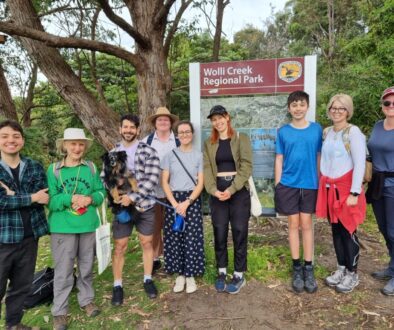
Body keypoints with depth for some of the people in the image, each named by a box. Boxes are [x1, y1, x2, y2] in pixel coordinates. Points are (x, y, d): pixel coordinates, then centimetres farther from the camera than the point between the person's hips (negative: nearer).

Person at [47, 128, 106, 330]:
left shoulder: (91, 168, 1)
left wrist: (90, 199, -18)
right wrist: (70, 199, -22)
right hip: (63, 228, -2)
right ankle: (59, 312, 23)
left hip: (89, 226, 3)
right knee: (63, 271, 6)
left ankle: (86, 300, 37)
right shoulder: (53, 170, -5)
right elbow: (49, 200, -8)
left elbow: (101, 192, 2)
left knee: (86, 267, 17)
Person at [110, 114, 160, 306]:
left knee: (147, 243, 12)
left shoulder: (148, 151, -6)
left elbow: (152, 178, -15)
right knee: (120, 247, 8)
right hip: (121, 206, 2)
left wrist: (132, 197, -21)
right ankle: (117, 285, 24)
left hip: (145, 206, -1)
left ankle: (148, 279, 30)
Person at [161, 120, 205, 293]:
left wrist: (187, 203, -14)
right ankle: (180, 274, 19)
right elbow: (164, 182, 1)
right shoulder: (170, 155, 5)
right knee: (174, 237, 4)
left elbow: (200, 183, -2)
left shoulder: (199, 156, 2)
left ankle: (190, 275, 15)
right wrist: (175, 204, -11)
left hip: (192, 200, -1)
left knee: (192, 238, 0)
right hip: (173, 200, 1)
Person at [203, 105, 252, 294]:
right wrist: (213, 190, -15)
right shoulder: (208, 144, 11)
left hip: (239, 191, -2)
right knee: (219, 233, 8)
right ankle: (221, 272, 24)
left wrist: (231, 189, -17)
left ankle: (239, 275, 18)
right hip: (217, 192, 3)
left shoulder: (241, 139, 1)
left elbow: (246, 166, -8)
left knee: (239, 232, 4)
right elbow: (207, 169, 1)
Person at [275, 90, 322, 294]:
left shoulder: (316, 129, 2)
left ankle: (309, 268, 20)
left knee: (306, 225, 7)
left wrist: (322, 183, 3)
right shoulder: (283, 132, 1)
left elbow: (319, 157, 5)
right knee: (294, 224, 8)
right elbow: (279, 159, 3)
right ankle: (297, 268, 21)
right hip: (288, 185, 0)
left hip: (310, 184, 0)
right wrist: (277, 186, 0)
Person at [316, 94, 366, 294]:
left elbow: (359, 164, -13)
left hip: (346, 187, -6)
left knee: (348, 231, 2)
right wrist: (323, 183, 11)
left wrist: (354, 193, -16)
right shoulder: (327, 132, 10)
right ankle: (341, 269, 28)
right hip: (329, 188, 6)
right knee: (336, 230, 13)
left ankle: (352, 274, 19)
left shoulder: (353, 132, -9)